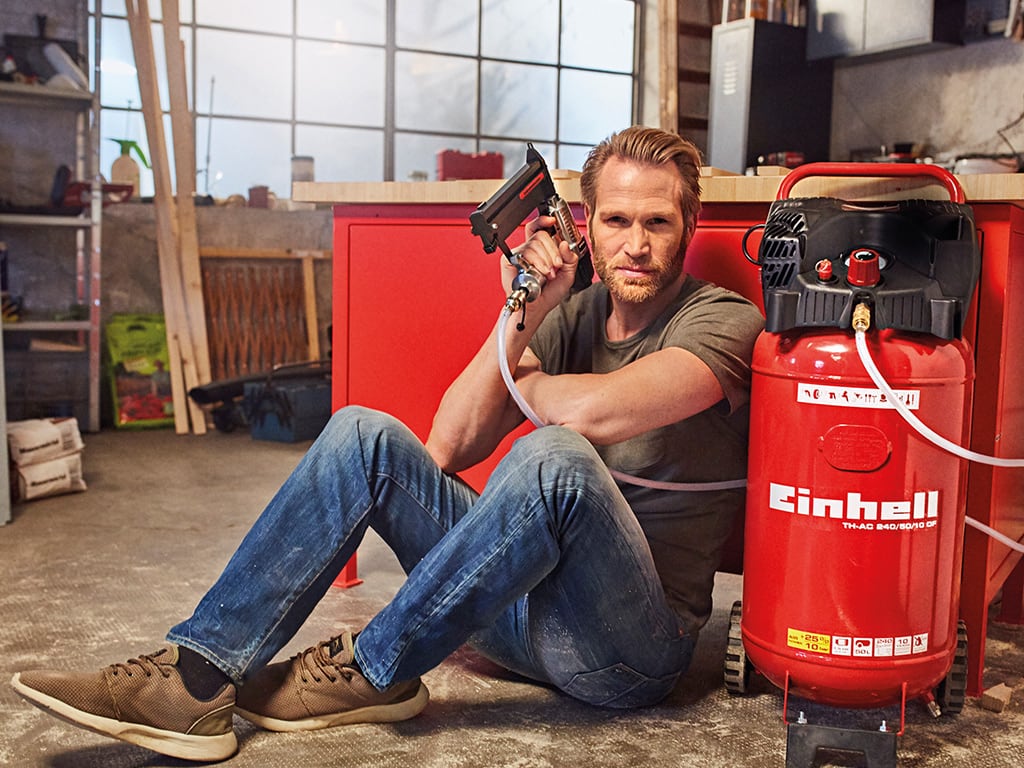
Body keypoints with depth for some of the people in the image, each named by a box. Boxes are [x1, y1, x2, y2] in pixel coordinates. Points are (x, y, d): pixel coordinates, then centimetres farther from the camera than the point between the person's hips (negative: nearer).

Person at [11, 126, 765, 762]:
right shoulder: (575, 314, 11)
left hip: (632, 649, -5)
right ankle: (199, 679, -16)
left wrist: (528, 384, -7)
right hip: (521, 606, 6)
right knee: (364, 434, -9)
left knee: (554, 459, -36)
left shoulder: (722, 321, -8)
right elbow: (448, 446, 0)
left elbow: (596, 411, -30)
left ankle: (374, 671, -16)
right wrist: (522, 315, -8)